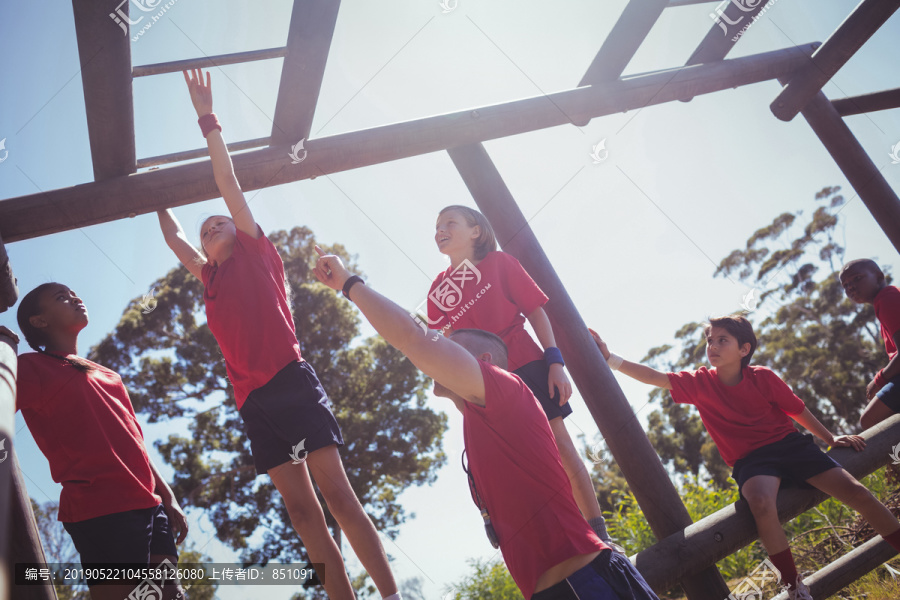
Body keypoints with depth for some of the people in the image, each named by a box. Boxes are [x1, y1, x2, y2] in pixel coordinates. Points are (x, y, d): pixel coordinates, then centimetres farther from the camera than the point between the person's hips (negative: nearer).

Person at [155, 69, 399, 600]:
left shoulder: (257, 252, 10)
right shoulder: (211, 278, 23)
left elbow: (230, 187, 8)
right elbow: (174, 237, 37)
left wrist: (208, 120, 7)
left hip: (291, 382, -6)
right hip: (253, 399, 6)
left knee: (337, 492, -11)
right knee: (301, 508, 1)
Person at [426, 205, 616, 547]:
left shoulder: (498, 263, 4)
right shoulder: (438, 290, 12)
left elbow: (536, 311, 1)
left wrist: (555, 362, -8)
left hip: (526, 367, -3)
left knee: (561, 447, -4)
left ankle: (599, 535, 6)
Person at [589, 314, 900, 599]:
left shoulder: (763, 377, -3)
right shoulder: (700, 383, -4)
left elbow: (798, 410, 10)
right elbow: (654, 376, -14)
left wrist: (831, 438, 16)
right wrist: (609, 358, -24)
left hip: (790, 444, 2)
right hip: (751, 461, -2)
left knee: (856, 492, -10)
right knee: (761, 503, -34)